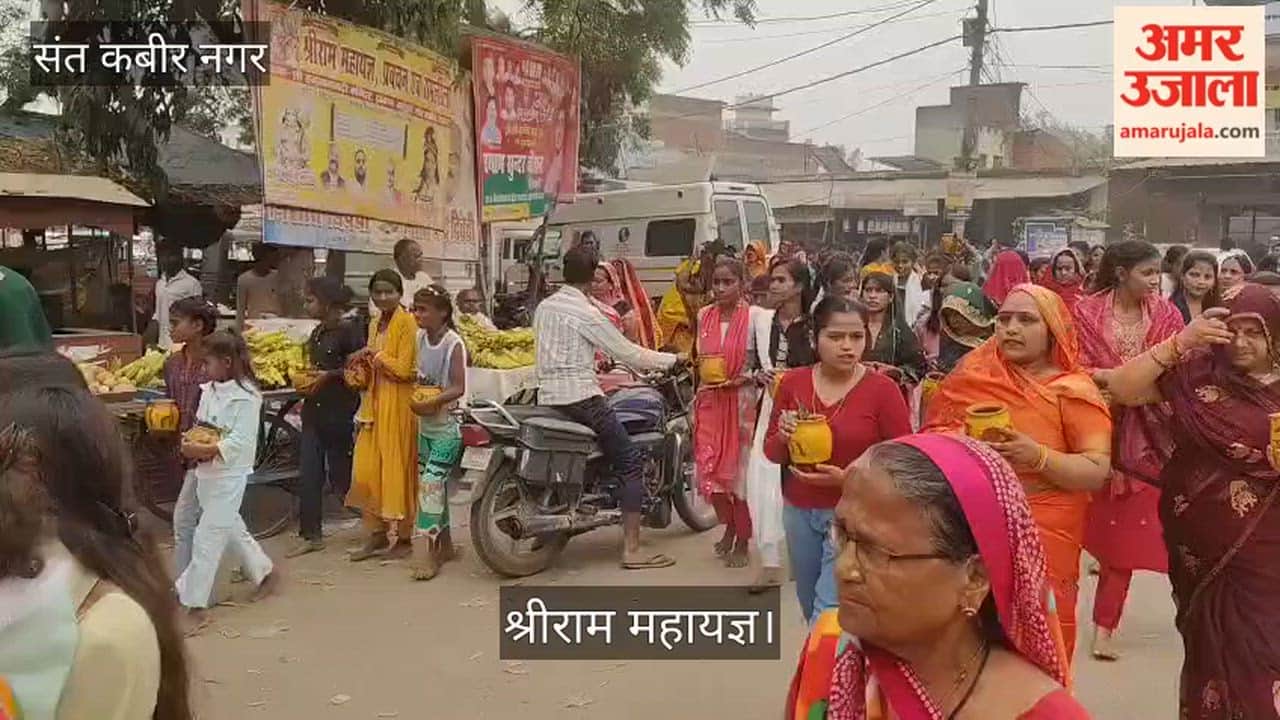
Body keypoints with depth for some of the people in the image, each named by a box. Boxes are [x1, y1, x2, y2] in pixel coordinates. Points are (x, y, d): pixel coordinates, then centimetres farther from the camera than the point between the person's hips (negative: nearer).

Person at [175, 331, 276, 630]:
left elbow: (239, 441, -21)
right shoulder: (209, 390, 7)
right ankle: (264, 571, 40)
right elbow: (200, 425, 15)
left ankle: (195, 607, 4)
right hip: (206, 471, 8)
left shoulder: (246, 396, -17)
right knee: (230, 528, 20)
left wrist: (206, 450, -29)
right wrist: (191, 444, -4)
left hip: (229, 474, -8)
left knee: (207, 537, -5)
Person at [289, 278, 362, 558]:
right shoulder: (318, 332, 12)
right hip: (314, 409, 8)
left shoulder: (349, 330, -12)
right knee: (310, 474, 4)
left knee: (339, 474, 2)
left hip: (338, 411, -8)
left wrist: (329, 375, -20)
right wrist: (306, 379, -1)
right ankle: (311, 535, 10)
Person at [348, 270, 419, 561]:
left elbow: (403, 369, -16)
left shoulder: (407, 322, -9)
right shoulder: (374, 324, 15)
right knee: (366, 470, 5)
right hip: (374, 403, 7)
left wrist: (374, 355, -12)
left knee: (397, 470, -1)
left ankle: (403, 537, 10)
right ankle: (377, 534, 15)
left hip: (398, 405, -7)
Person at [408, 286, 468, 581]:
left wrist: (433, 402, -33)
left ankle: (425, 553, -13)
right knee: (433, 484, 11)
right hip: (425, 426, 7)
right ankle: (444, 545, 23)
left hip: (447, 427, -7)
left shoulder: (453, 343, -15)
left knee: (431, 483, -14)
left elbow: (459, 388, -19)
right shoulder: (421, 339, 5)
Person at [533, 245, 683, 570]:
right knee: (631, 463, -3)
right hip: (581, 399, -8)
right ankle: (631, 549, -8)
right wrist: (672, 359, 5)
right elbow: (628, 353, -6)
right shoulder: (585, 312, -9)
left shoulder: (543, 308, 12)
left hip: (547, 397, 8)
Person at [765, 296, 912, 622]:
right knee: (812, 612, 20)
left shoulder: (882, 389, -12)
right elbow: (771, 452, 8)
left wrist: (848, 478, -22)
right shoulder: (792, 382, -1)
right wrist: (783, 437, -15)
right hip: (799, 512, 5)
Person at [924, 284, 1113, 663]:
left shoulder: (1074, 390, -3)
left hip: (1043, 539, -2)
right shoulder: (973, 374, 5)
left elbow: (1097, 472, -7)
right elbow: (934, 434, 11)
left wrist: (1038, 456, -22)